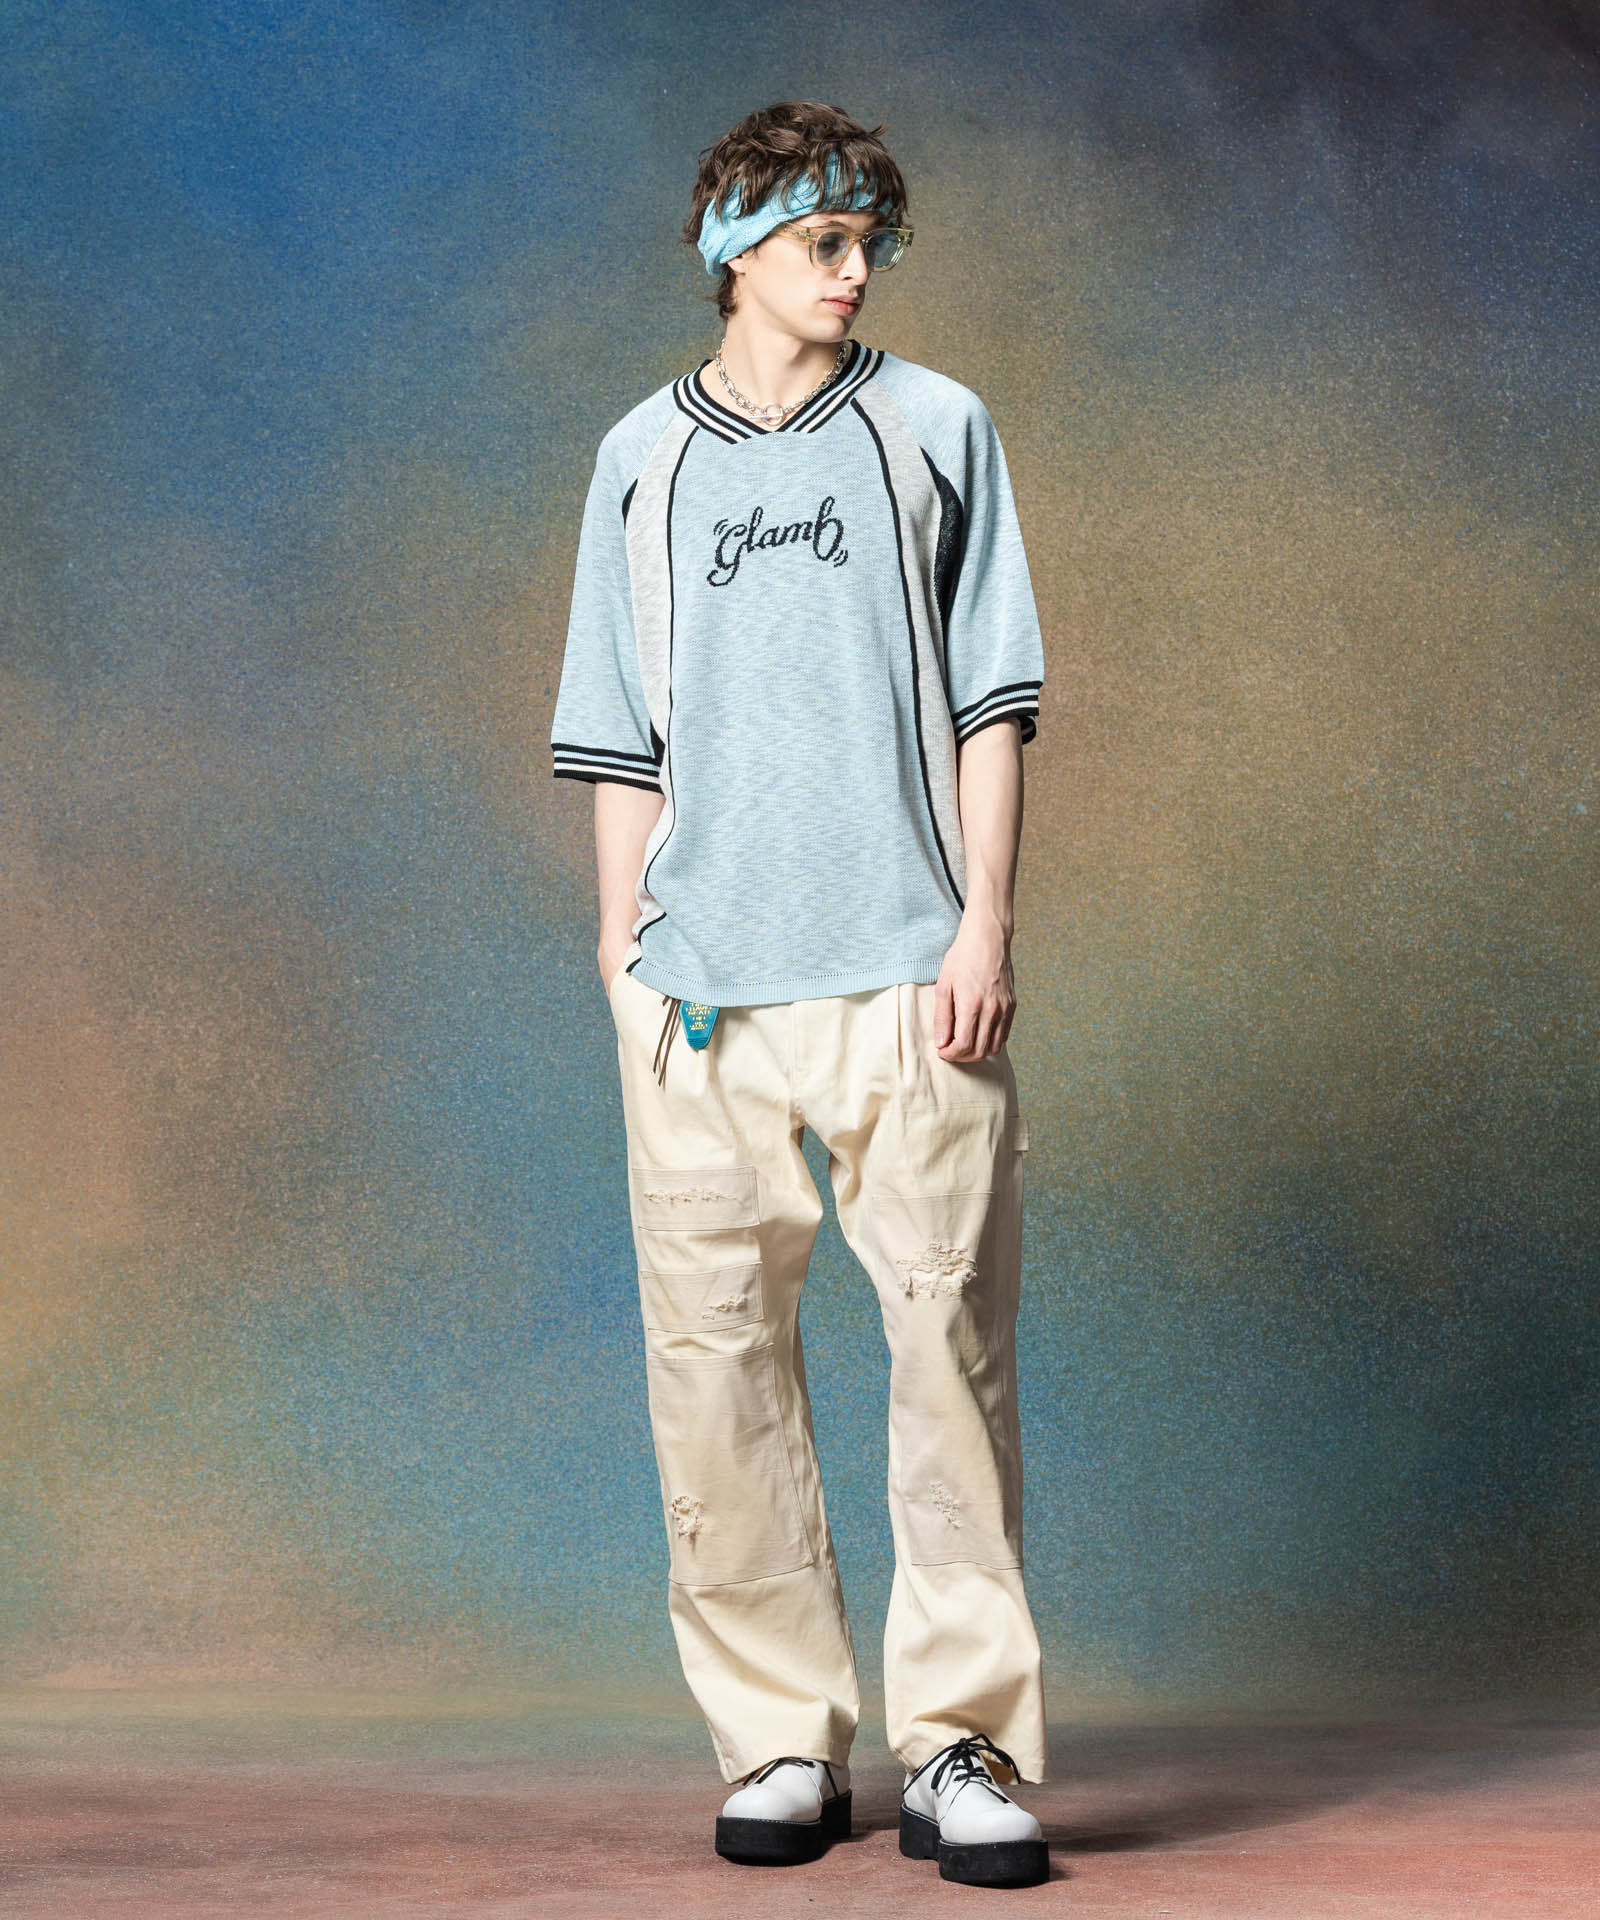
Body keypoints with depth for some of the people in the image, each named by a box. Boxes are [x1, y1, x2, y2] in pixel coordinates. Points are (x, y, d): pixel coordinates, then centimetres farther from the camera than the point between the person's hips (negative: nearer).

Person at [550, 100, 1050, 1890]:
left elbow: (989, 697, 7)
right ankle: (779, 1740, 10)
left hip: (907, 969, -1)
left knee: (952, 1341, -6)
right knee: (716, 1358, 0)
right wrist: (626, 940, 7)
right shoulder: (644, 458, 15)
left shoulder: (935, 429, 12)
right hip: (705, 980, 2)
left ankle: (960, 1744, 1)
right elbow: (623, 733, 15)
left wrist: (985, 920, -2)